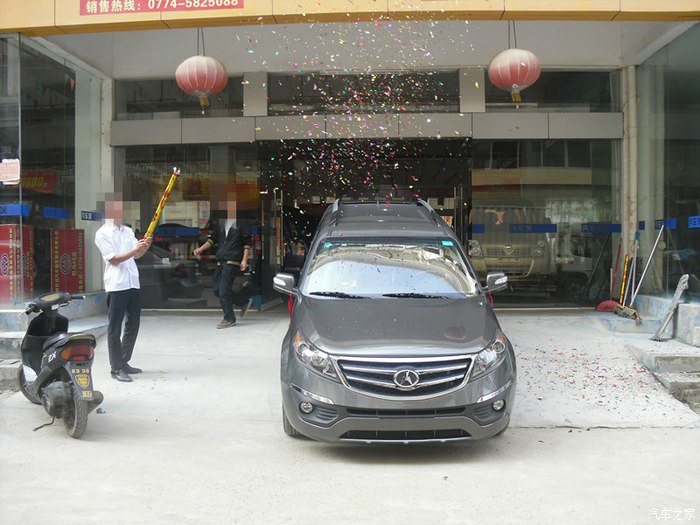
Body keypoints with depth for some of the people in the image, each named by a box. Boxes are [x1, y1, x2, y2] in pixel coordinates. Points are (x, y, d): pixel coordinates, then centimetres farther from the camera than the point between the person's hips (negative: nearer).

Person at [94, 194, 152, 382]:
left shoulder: (128, 231, 15)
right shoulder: (102, 233, -4)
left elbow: (136, 255, 12)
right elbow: (113, 259, -10)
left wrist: (145, 247, -9)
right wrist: (134, 250, -21)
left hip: (133, 283, 7)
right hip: (116, 286, -7)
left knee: (133, 325, 12)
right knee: (115, 328, -1)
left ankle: (124, 362, 24)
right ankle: (116, 368, 5)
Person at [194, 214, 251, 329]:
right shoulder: (219, 221, 12)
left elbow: (247, 242, -3)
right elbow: (213, 238, 18)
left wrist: (244, 260, -10)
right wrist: (201, 249, 5)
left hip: (232, 261, -7)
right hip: (220, 261, 7)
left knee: (224, 290, -9)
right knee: (217, 290, 8)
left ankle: (229, 319, 5)